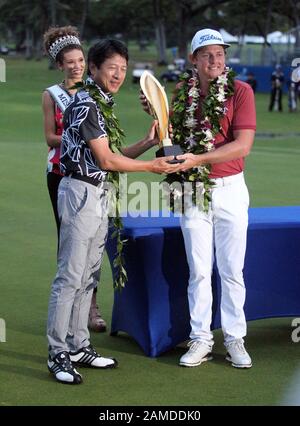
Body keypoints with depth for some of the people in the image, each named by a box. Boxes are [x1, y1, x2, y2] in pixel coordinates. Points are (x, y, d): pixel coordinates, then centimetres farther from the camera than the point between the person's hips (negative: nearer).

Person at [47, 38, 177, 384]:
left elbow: (112, 158, 14)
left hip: (98, 195, 10)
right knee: (70, 276, -7)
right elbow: (106, 160, -16)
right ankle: (58, 354, -3)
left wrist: (149, 142, 5)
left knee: (87, 276, 13)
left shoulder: (103, 105, 15)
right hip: (80, 193, -10)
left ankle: (78, 346, 20)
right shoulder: (85, 104, -15)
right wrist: (151, 167, -9)